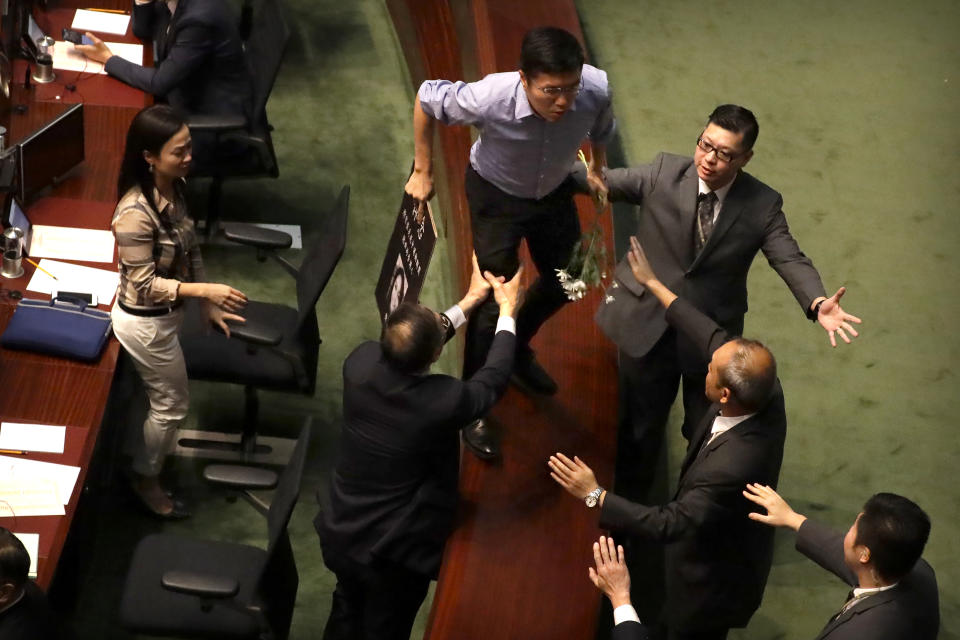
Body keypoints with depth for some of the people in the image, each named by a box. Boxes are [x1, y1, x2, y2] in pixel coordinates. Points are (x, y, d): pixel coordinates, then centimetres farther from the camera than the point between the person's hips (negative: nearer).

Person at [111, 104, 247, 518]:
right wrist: (205, 290, -32)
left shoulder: (174, 188, -9)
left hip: (166, 314, 8)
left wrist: (209, 305, 6)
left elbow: (190, 251, 4)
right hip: (145, 324, -8)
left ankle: (150, 460, 53)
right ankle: (146, 481, 37)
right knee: (173, 406, 12)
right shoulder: (136, 213, -35)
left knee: (162, 398, 28)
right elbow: (144, 285, -27)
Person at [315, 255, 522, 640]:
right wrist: (507, 311, 3)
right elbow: (494, 378, -11)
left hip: (340, 532, 5)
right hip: (396, 552, -4)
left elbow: (405, 350, 3)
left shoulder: (360, 363, -19)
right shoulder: (443, 401, -33)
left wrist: (468, 302, 11)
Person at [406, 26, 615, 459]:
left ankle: (516, 352, 50)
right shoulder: (490, 98, -42)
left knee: (564, 281, 20)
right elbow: (427, 98, -20)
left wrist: (597, 169, 9)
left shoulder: (596, 89, -34)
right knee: (495, 297, -4)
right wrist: (423, 172, -11)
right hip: (496, 195, -4)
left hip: (554, 192, 4)